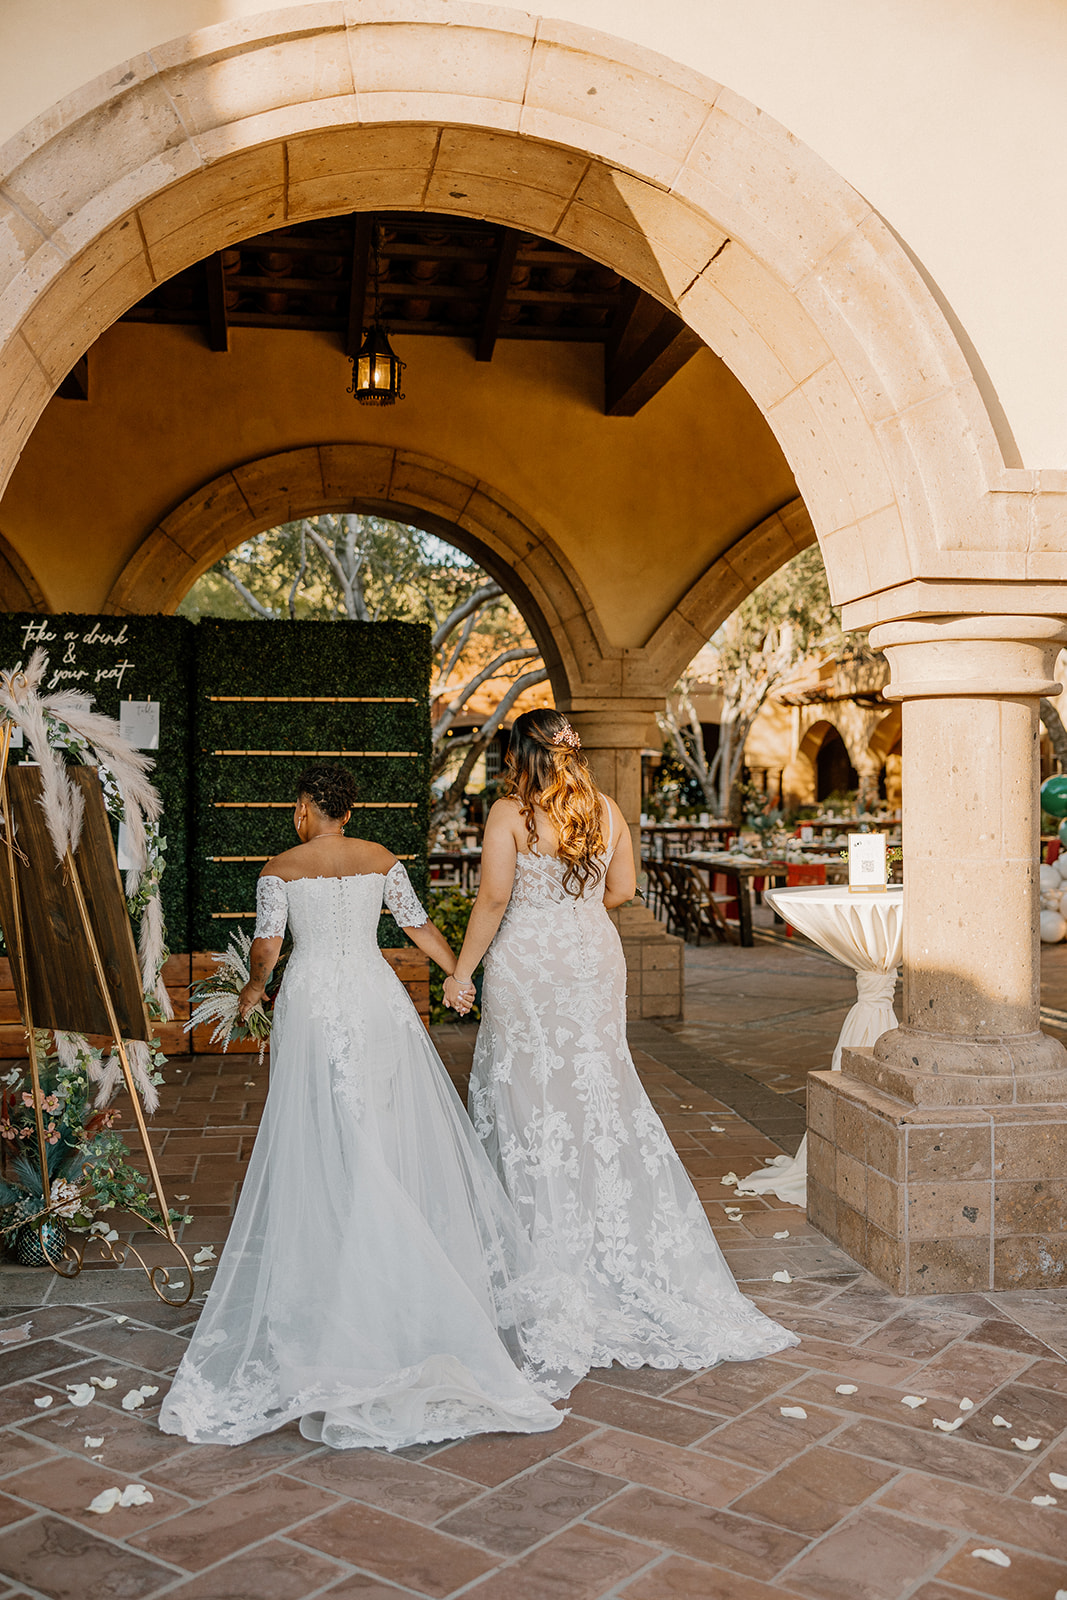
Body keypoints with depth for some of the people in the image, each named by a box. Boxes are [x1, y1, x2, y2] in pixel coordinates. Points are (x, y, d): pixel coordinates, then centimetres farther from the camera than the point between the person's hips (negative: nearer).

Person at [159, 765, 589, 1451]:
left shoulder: (280, 870, 0)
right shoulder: (381, 859, 6)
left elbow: (266, 948, -5)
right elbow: (421, 928, 10)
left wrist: (253, 990, 16)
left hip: (313, 1005, -2)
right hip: (377, 998, 2)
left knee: (325, 1144, 3)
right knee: (397, 1133, 8)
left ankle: (332, 1277, 6)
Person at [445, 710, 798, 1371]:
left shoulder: (510, 813, -11)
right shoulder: (606, 809, 3)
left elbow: (494, 899, -15)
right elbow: (623, 889, 9)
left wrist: (463, 970, -6)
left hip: (527, 963, -5)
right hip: (595, 958, 5)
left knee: (531, 1099, 6)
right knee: (600, 1092, 14)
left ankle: (552, 1248, 13)